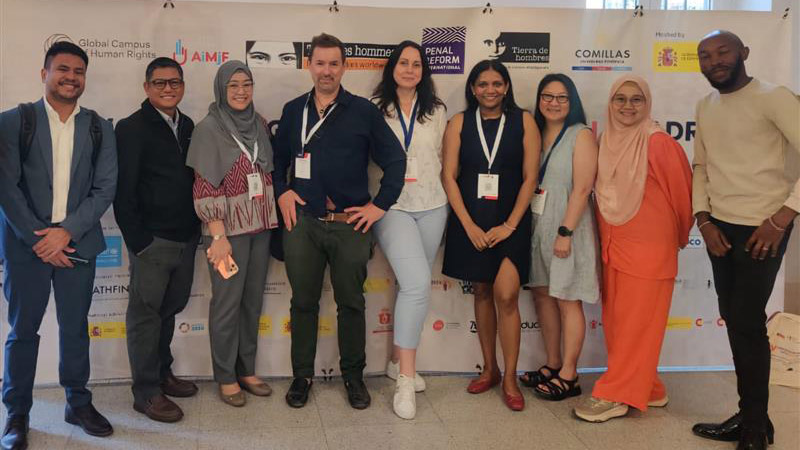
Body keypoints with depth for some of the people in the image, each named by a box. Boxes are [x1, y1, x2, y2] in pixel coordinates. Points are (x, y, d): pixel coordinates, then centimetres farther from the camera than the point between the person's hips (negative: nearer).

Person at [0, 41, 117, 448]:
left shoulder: (99, 129, 6)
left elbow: (105, 187, 1)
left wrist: (67, 231, -11)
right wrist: (39, 237, -11)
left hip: (77, 243, 2)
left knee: (75, 327, 10)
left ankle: (78, 403, 23)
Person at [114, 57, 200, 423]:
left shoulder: (188, 126, 11)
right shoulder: (131, 128, -7)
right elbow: (123, 190, -10)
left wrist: (196, 228, 8)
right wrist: (137, 240, -13)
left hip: (186, 238, 6)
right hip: (153, 239, -6)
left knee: (169, 309, 17)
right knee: (145, 314, 2)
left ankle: (162, 373, 32)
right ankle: (146, 392, 12)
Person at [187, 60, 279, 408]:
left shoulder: (258, 124, 8)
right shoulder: (208, 129, -8)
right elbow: (205, 188, -12)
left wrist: (272, 221, 9)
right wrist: (219, 236, -18)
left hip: (260, 226, 5)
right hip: (228, 228, -5)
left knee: (253, 301, 11)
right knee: (227, 303, 2)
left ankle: (247, 370, 24)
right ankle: (226, 377, 16)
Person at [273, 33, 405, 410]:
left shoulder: (364, 111, -1)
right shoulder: (293, 111, 9)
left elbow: (395, 160, 0)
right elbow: (277, 159, 19)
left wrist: (380, 205, -4)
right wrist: (281, 192, 3)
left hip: (351, 223, -2)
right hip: (302, 221, 2)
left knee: (351, 302, 8)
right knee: (303, 302, 10)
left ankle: (353, 375, 23)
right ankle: (302, 375, 24)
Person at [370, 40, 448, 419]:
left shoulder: (437, 112, 9)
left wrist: (433, 187, 14)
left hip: (431, 208, 4)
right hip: (392, 208, -4)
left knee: (413, 286, 10)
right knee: (418, 284, -19)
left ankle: (397, 361, 28)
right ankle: (406, 378, -10)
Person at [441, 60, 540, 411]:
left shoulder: (523, 121, 0)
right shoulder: (459, 123, 3)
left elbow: (530, 177, -3)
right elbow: (449, 176, -1)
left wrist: (510, 225, -9)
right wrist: (469, 225, -8)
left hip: (510, 222, -2)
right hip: (470, 221, 2)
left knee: (506, 296, -10)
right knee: (482, 293, 10)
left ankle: (510, 379, 3)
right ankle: (489, 369, 24)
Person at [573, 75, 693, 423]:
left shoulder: (659, 143, -12)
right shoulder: (606, 141, 8)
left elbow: (680, 191, -5)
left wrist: (678, 236, 7)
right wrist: (603, 241, 16)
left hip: (647, 248, -7)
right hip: (611, 246, 7)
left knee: (636, 322, 1)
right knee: (616, 321, 10)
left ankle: (615, 395, 8)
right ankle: (647, 390, 24)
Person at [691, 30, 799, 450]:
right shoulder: (705, 106, 10)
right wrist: (704, 219, 3)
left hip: (761, 227, -7)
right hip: (720, 227, 7)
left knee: (747, 322, -4)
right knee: (733, 319, 11)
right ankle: (748, 416, 24)